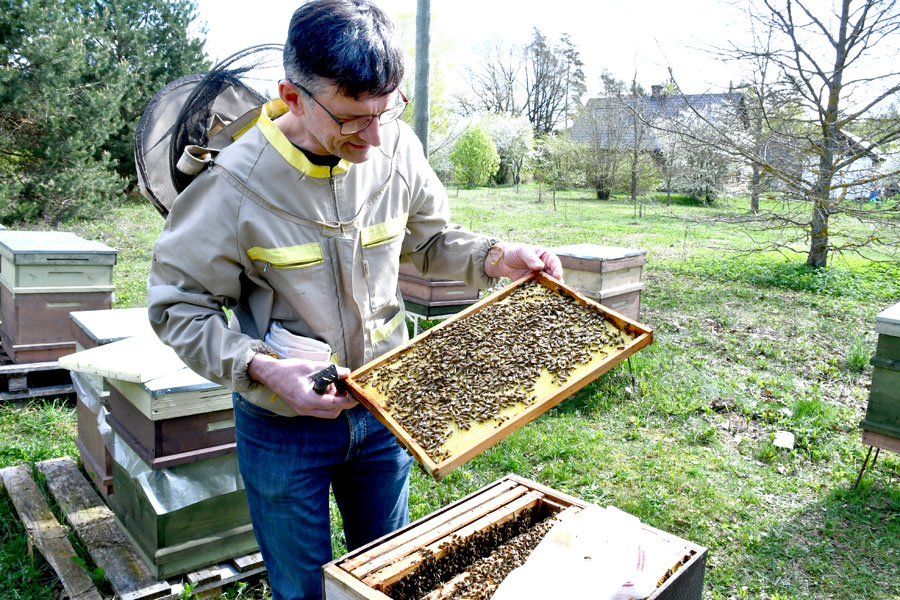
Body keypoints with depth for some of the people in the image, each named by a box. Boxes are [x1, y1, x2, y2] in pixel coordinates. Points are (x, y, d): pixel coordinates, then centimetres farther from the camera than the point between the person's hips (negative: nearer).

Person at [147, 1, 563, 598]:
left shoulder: (397, 148, -11)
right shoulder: (235, 185, -22)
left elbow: (432, 238, 7)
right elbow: (178, 306, -13)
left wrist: (496, 257, -11)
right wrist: (261, 367, -27)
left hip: (383, 407, 4)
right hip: (286, 422, -3)